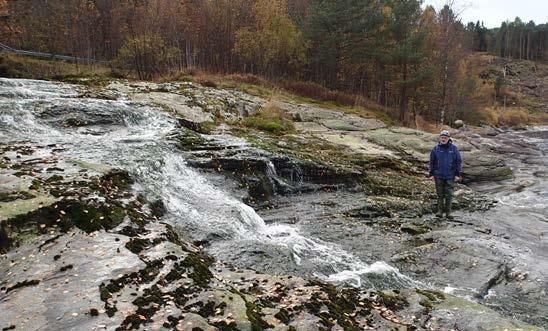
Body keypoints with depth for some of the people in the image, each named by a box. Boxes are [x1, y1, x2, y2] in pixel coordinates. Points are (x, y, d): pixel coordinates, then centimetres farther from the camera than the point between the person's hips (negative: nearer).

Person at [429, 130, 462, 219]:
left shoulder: (453, 148, -1)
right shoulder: (436, 148, 1)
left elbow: (459, 161, 2)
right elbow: (431, 162, 6)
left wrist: (457, 174, -2)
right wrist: (431, 174, 2)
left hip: (450, 176, -1)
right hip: (438, 176, 1)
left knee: (449, 195, 3)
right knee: (440, 194, 7)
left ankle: (448, 212, 12)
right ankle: (440, 211, 15)